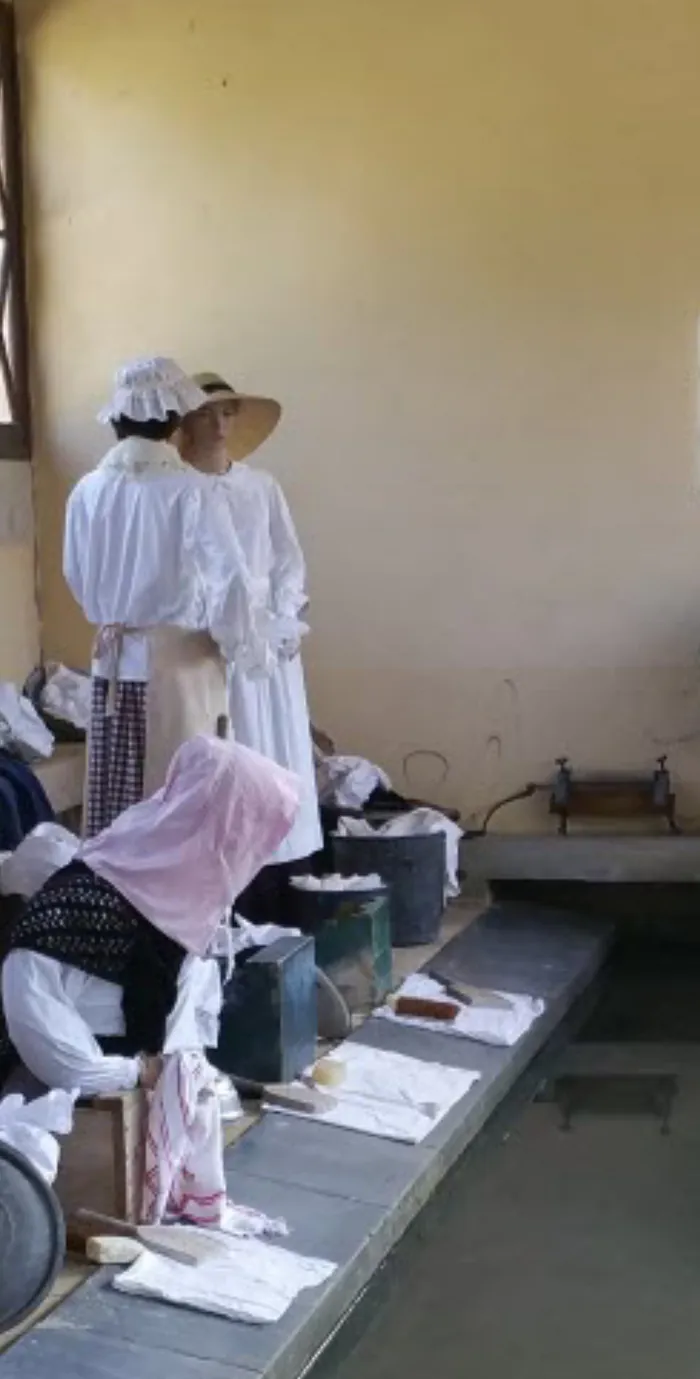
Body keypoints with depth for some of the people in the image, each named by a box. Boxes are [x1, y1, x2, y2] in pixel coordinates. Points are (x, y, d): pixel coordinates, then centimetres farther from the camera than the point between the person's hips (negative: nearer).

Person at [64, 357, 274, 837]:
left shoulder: (88, 491, 1)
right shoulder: (188, 489, -13)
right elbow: (227, 582, -14)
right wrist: (252, 655, 1)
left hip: (114, 662, 4)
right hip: (177, 661, -4)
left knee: (115, 795, 10)